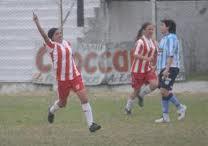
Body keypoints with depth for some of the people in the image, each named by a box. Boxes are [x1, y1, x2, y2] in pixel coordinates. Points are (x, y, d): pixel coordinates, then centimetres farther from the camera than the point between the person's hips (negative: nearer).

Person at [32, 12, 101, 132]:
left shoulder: (66, 43, 6)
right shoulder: (52, 45, -9)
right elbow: (44, 35, -25)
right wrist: (37, 22, -38)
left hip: (75, 76, 3)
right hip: (62, 79, -3)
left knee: (84, 99, -11)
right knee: (63, 103, 13)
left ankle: (91, 124, -10)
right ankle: (52, 111, 49)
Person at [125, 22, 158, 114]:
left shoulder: (152, 42, 5)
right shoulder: (141, 42, -18)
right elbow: (136, 55, -26)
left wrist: (152, 65, 15)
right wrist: (146, 58, -38)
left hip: (148, 68, 6)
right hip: (138, 69, -6)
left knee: (154, 84, -17)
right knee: (137, 90, 3)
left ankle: (141, 95, 10)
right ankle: (128, 108, 25)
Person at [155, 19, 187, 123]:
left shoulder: (171, 38, -11)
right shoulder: (164, 39, 20)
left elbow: (171, 54, -20)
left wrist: (167, 69, -27)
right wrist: (161, 69, 22)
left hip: (170, 69, -10)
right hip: (163, 69, 10)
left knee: (164, 91, -17)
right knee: (163, 92, 5)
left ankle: (180, 107, -2)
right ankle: (165, 117, 5)